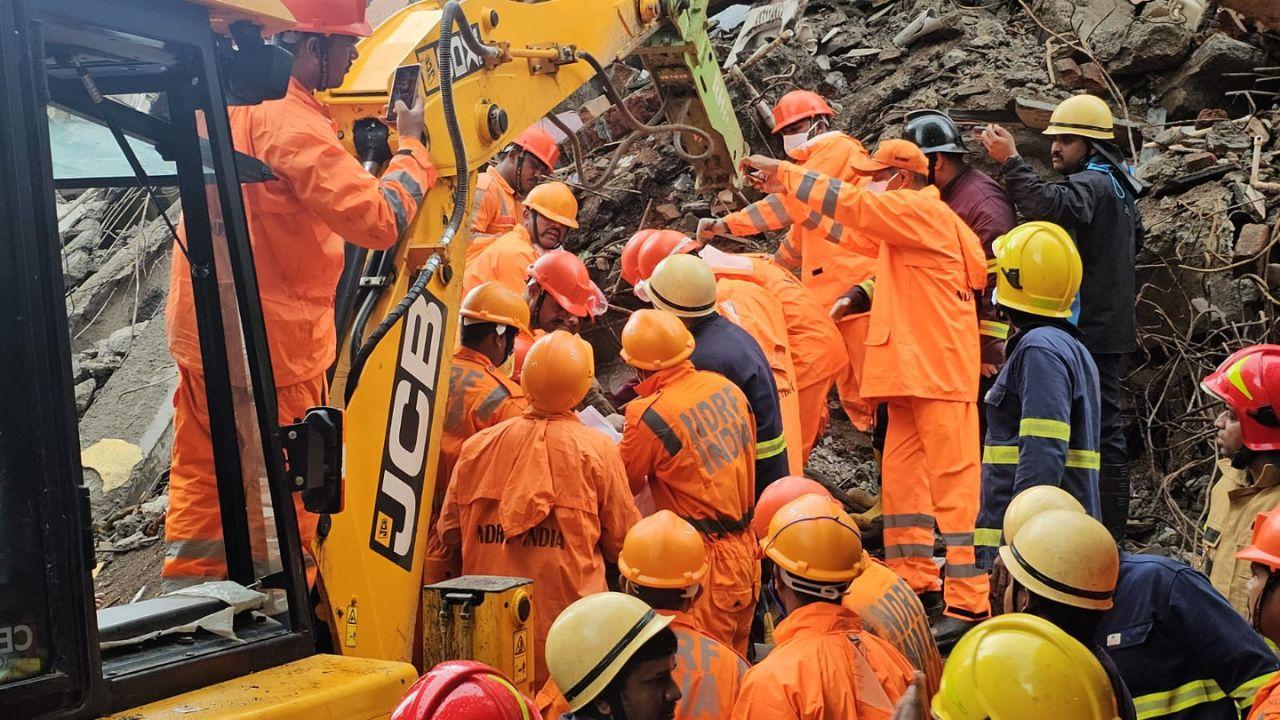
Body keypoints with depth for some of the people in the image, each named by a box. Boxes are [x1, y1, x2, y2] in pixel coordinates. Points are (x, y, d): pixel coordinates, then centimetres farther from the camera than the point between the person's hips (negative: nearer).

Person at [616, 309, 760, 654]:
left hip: (706, 563, -7)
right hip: (747, 552, 7)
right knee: (734, 662, 21)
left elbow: (624, 486, -5)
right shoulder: (725, 387, -1)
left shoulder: (649, 416, -20)